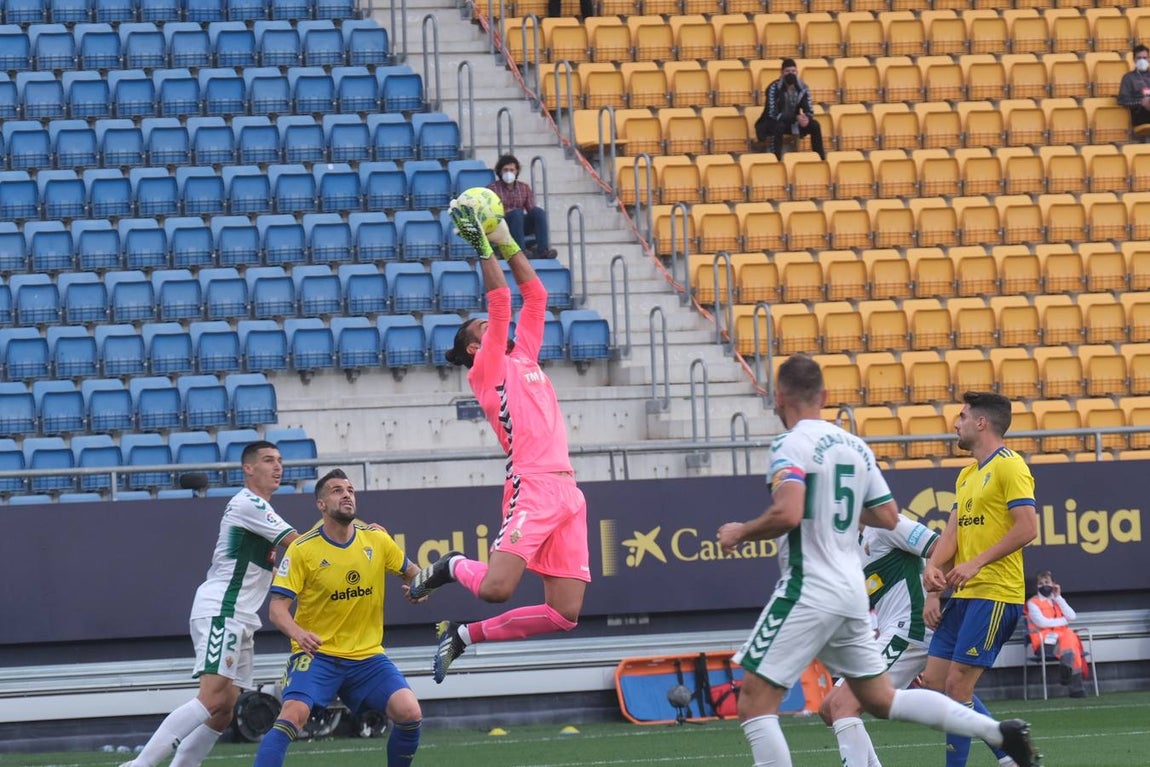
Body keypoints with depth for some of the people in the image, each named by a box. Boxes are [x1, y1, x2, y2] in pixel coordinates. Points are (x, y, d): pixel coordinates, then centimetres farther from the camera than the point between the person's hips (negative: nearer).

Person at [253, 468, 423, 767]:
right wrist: (297, 633, -31)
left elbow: (410, 572, 21)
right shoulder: (303, 549, -9)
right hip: (317, 654, -3)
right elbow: (277, 607, -12)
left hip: (368, 655, 3)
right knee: (292, 716, -26)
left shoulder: (376, 539, 2)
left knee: (409, 713, -16)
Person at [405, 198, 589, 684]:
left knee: (564, 615, -1)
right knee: (496, 588, -23)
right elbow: (500, 301, -4)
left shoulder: (523, 358, 24)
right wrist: (485, 248, 1)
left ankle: (465, 634, 14)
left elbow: (534, 296, 26)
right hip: (532, 487, -7)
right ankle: (451, 568, 13)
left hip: (567, 493, 7)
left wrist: (507, 244, 23)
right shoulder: (487, 369, 4)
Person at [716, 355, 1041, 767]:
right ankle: (999, 732, 11)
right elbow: (888, 517, 15)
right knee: (882, 698, 19)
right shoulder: (856, 446, 11)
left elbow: (787, 514, -26)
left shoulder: (791, 446, -11)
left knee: (754, 703, -3)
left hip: (808, 590, -8)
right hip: (852, 590, 8)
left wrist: (740, 532, -9)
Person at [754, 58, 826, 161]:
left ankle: (822, 159, -11)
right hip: (772, 124, -5)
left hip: (793, 123, 5)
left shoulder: (802, 88, -6)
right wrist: (796, 117, -35)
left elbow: (809, 111, -6)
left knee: (814, 125, -18)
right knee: (779, 125, -39)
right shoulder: (774, 88, -21)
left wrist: (806, 118, -32)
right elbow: (773, 114, -27)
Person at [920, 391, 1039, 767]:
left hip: (994, 595, -10)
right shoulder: (967, 475, 20)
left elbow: (1026, 528, -17)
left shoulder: (1009, 466, -9)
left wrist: (977, 563, -20)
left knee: (957, 685, -13)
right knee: (933, 681, 6)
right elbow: (953, 530, 16)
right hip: (964, 595, 10)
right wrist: (933, 565, -4)